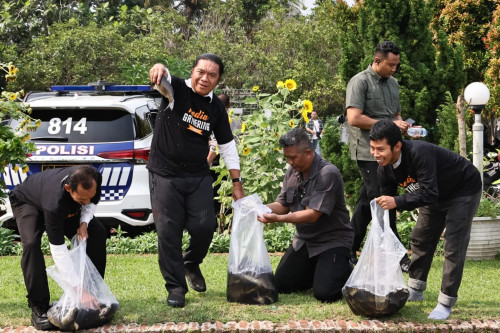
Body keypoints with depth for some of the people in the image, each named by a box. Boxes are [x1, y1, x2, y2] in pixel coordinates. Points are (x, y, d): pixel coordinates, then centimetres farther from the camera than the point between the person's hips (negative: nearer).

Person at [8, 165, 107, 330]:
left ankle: (95, 295, 1)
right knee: (31, 243, -33)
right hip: (27, 202, -5)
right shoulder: (55, 203, -48)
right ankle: (38, 308, -25)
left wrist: (84, 223, -26)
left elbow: (91, 203, -6)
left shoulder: (94, 179, -33)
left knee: (98, 234, -11)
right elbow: (58, 251, -44)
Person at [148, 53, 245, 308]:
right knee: (168, 232, -4)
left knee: (205, 226, -4)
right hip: (165, 174, -3)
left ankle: (192, 263, 27)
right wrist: (159, 68, -58)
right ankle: (175, 286, 7)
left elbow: (227, 146, 11)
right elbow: (163, 78, -32)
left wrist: (237, 183, 8)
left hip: (198, 176, 3)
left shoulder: (216, 108, 4)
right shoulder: (176, 89, -8)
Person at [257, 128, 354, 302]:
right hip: (304, 240, 7)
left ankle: (346, 270, 11)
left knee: (324, 293, -20)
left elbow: (313, 214, -27)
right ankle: (317, 269, 24)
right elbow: (282, 205, 5)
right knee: (280, 285, 3)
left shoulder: (328, 174, -23)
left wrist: (277, 218, -33)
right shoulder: (292, 172, 2)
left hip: (332, 240, -7)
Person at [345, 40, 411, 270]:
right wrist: (389, 124, -16)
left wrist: (402, 124, 4)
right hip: (368, 152, -8)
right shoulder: (360, 82, -8)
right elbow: (354, 118, -17)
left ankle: (348, 252, 19)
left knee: (366, 204, 11)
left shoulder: (393, 83, 16)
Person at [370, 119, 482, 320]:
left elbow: (429, 194, -41)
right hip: (438, 195, 8)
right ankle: (415, 290, 28)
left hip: (463, 191, -8)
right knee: (420, 239, 12)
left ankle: (446, 302, -5)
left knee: (454, 245, -12)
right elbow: (386, 204, -5)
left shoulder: (419, 153, -39)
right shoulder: (385, 169, -14)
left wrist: (397, 202, -48)